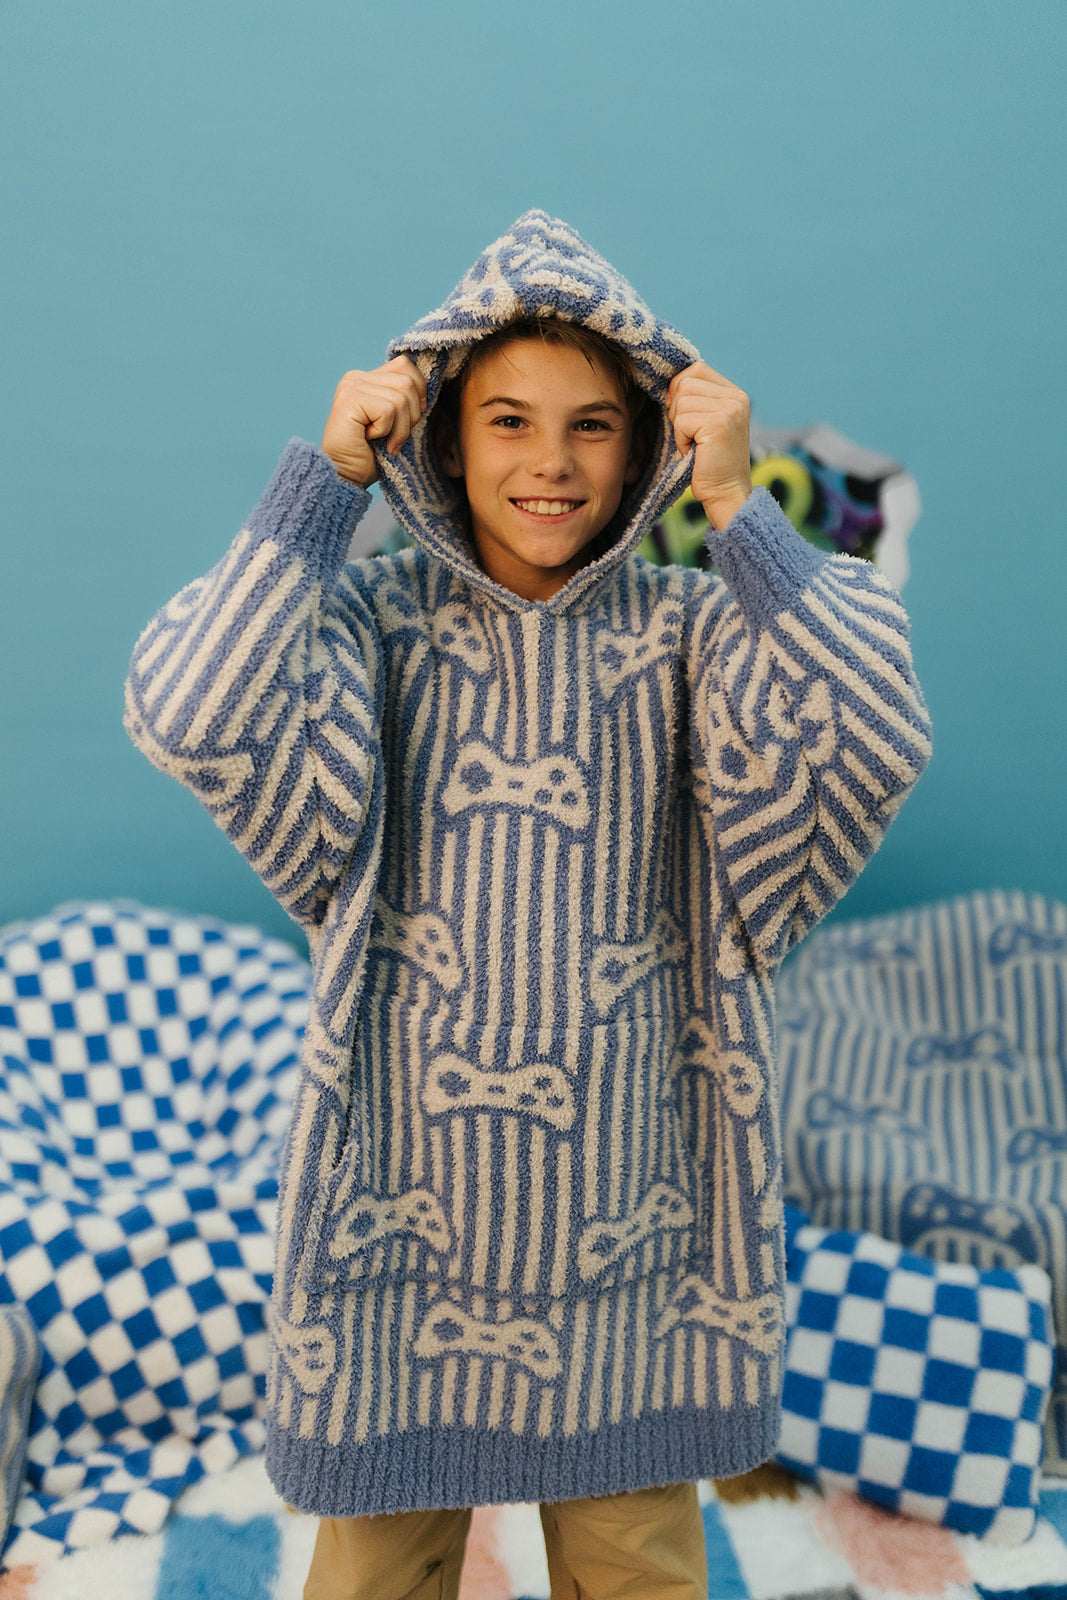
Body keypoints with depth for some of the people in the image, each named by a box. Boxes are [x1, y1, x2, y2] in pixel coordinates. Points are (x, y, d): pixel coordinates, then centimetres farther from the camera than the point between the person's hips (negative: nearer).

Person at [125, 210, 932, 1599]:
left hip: (625, 1211, 1)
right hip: (407, 1202, 0)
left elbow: (866, 744, -22)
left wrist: (736, 504, -19)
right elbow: (193, 713, -24)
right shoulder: (372, 621, -5)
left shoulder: (694, 632, -4)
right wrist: (327, 476, -17)